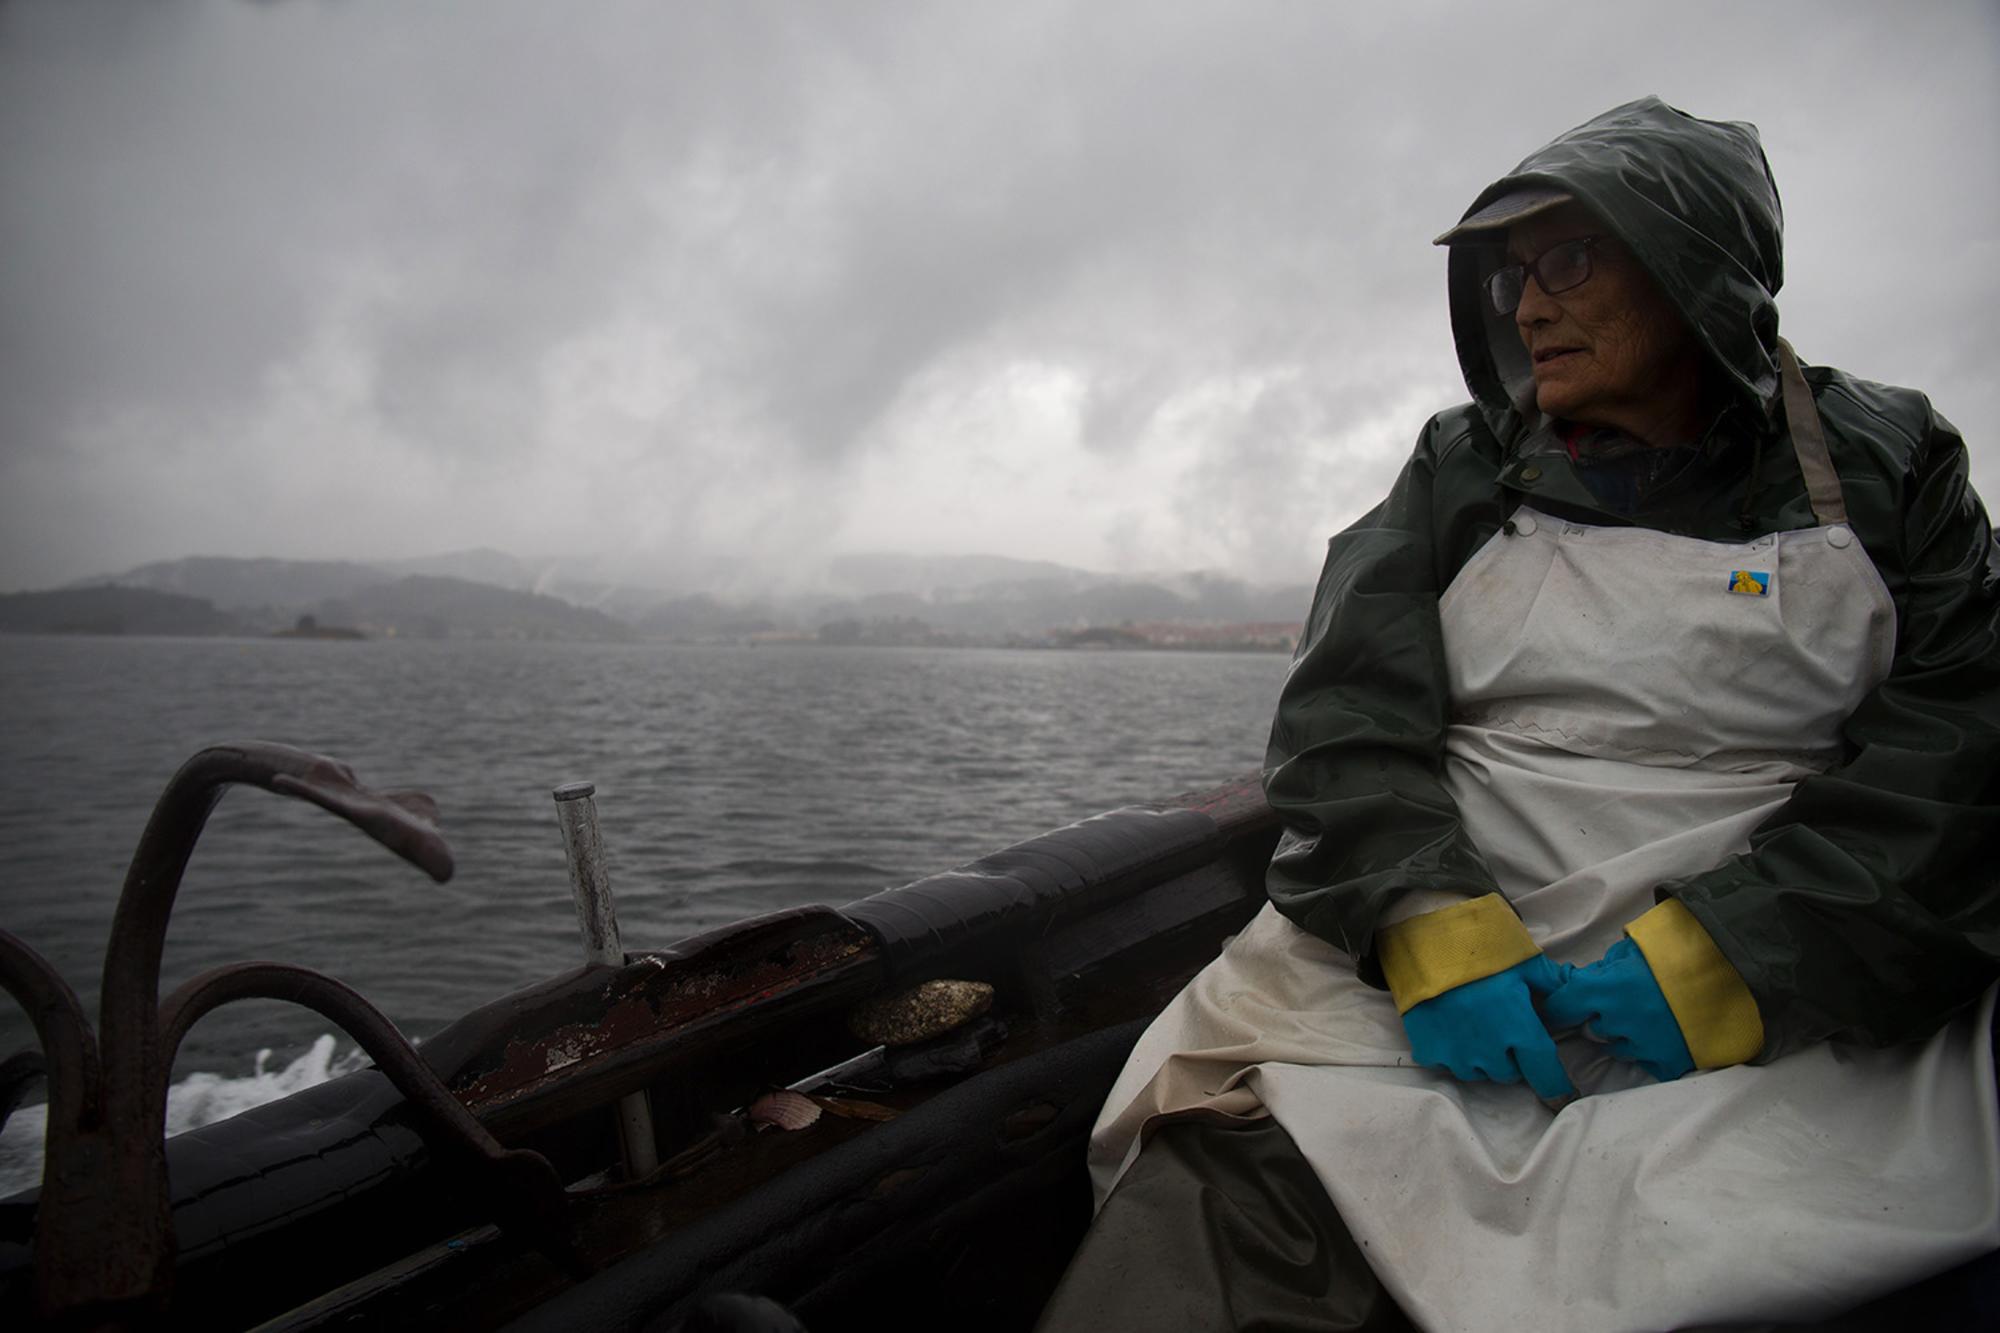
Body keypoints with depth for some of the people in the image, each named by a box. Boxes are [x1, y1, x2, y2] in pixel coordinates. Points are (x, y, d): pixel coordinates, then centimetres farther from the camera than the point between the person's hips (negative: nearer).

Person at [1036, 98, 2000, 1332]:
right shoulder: (1460, 471, 14)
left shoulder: (1885, 463, 12)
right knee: (1234, 1159, -26)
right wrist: (1428, 922, -17)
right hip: (1447, 952, 1)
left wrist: (1741, 952, -14)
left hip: (1795, 1017, 1)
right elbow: (1347, 708, 1)